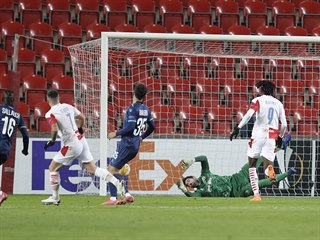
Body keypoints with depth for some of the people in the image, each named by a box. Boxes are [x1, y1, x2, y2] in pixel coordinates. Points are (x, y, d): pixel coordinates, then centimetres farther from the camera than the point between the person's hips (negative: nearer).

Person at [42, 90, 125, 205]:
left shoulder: (50, 114, -11)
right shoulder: (67, 107, 10)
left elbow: (55, 129, -27)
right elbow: (82, 117, 23)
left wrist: (52, 141, -9)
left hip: (71, 145, -7)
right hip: (81, 141, 7)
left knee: (53, 168, 9)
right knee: (92, 169, 10)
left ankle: (55, 197, 13)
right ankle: (116, 182, -4)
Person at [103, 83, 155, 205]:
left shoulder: (132, 108, -14)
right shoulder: (146, 109, 10)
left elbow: (131, 127, -23)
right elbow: (152, 127, 19)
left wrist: (116, 133, -11)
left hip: (127, 144, -8)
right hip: (135, 146, 8)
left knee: (111, 169, -4)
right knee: (114, 169, 17)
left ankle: (113, 198, -11)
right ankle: (127, 195, 9)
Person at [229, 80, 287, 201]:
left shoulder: (257, 100, 3)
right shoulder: (278, 103, 14)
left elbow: (249, 114, -15)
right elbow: (284, 124, 10)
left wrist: (238, 128, -18)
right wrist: (280, 137, 26)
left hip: (258, 136, -2)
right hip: (272, 138, 2)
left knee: (252, 166, 12)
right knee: (267, 165, -1)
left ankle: (256, 195, 2)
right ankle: (269, 168, -40)